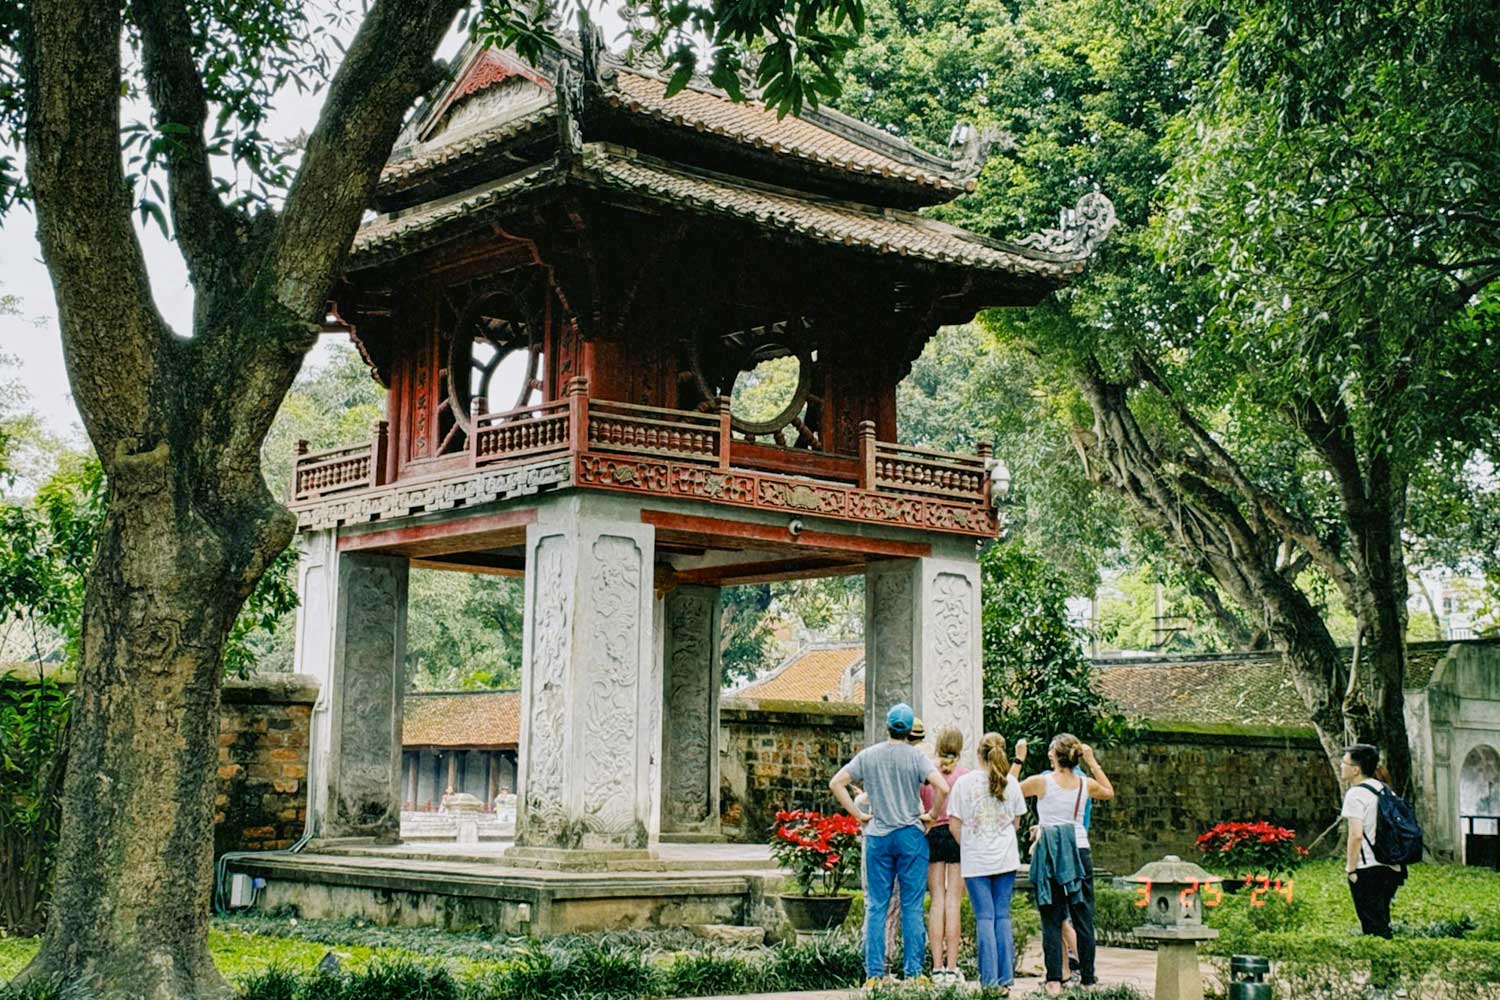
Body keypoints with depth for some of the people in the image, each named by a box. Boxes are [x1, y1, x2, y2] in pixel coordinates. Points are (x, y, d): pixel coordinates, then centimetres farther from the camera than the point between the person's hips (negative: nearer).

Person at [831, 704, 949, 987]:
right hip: (911, 836, -2)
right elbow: (943, 788, -18)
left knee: (876, 907, 5)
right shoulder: (916, 757, -6)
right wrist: (931, 815, -2)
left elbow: (836, 784, 0)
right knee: (911, 906, 2)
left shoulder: (868, 756, 3)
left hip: (877, 836, 2)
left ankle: (874, 973, 4)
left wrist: (858, 814, 4)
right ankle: (913, 972, 3)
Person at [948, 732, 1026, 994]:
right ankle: (1005, 980, 8)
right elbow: (1016, 821, 9)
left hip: (975, 860, -2)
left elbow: (954, 825, -5)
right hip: (1006, 858, 2)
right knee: (1002, 916, 8)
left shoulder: (964, 782, -6)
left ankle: (990, 981, 0)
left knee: (985, 918, 1)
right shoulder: (1010, 782, 1)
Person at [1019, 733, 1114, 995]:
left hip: (1048, 855, -2)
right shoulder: (1085, 784, 2)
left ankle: (1054, 979, -3)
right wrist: (1092, 763, 23)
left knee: (1051, 920, 2)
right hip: (1079, 852, 2)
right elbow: (1109, 792, 24)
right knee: (1083, 919, 9)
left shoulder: (1041, 781, -7)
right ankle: (1088, 978, 12)